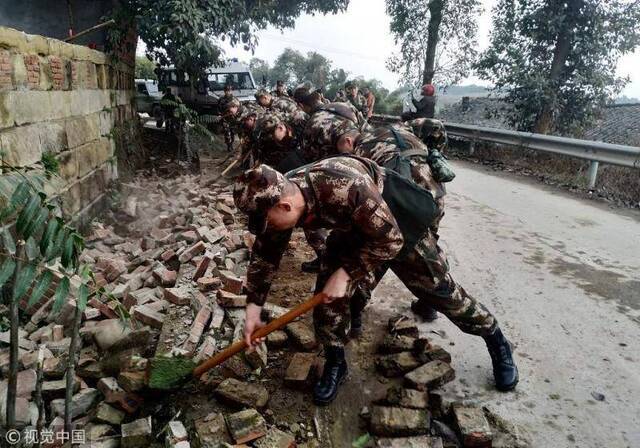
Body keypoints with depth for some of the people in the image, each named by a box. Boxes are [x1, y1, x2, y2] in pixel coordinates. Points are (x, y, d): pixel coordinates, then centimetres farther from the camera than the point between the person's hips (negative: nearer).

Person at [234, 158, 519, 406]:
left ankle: (496, 340, 32)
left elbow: (389, 239, -31)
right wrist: (253, 308, -7)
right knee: (327, 295, -8)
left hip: (398, 227, -5)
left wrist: (345, 273, -28)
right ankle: (335, 364, 16)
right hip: (352, 228, 5)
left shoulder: (345, 187, -44)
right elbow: (264, 254, -7)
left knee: (439, 289, 6)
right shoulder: (279, 196, -22)